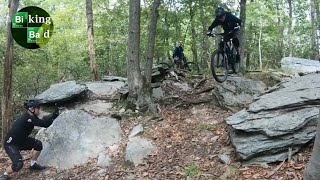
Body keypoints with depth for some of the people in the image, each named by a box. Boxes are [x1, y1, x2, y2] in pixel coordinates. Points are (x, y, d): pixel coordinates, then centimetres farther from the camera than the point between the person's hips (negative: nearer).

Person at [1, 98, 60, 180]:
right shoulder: (27, 118, -30)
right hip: (10, 144, -9)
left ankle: (33, 165, 17)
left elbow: (43, 121, 1)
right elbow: (44, 123, -32)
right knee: (18, 164, -21)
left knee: (38, 144, 0)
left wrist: (53, 114, -10)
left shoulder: (31, 116, -4)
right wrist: (54, 115, -28)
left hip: (20, 140, 9)